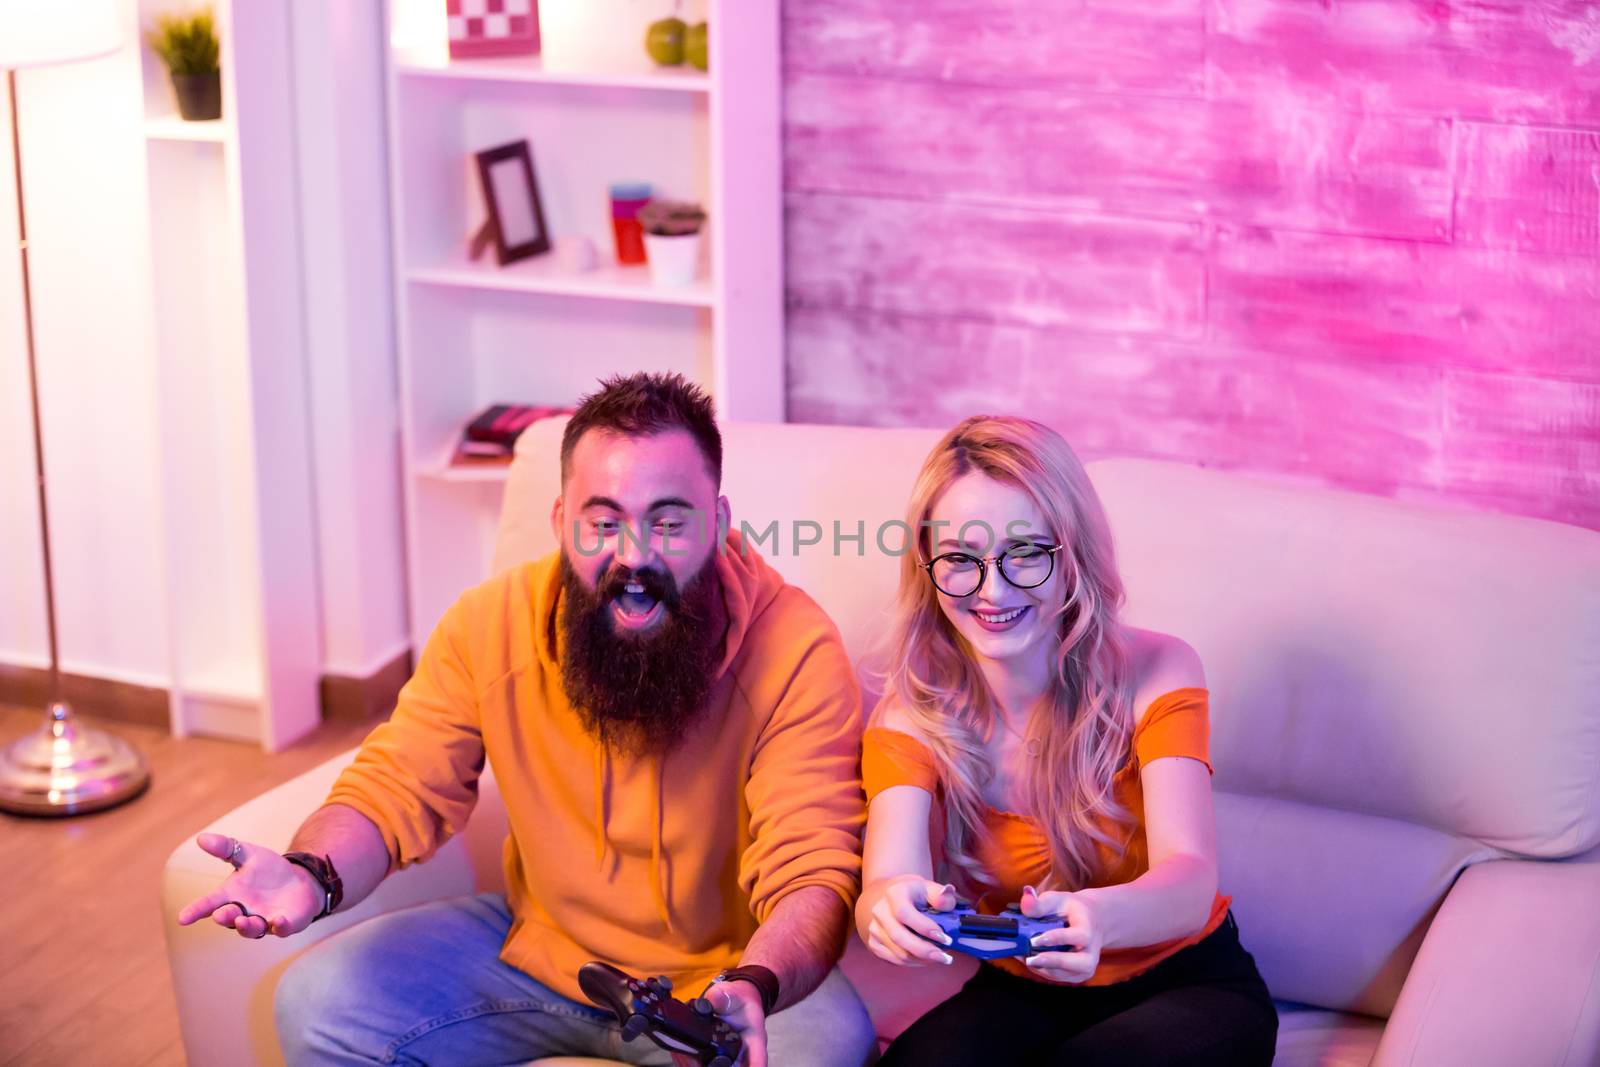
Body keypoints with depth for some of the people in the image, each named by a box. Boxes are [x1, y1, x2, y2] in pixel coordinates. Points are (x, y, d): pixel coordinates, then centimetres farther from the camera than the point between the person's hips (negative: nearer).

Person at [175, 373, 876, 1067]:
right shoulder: (490, 626, -11)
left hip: (726, 972, -3)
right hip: (536, 948, 3)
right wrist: (313, 875, -30)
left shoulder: (794, 651, -22)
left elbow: (814, 874, -25)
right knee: (320, 1004, -12)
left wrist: (754, 987, -48)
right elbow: (396, 791, -6)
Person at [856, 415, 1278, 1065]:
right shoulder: (912, 716, -10)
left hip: (1185, 984, 0)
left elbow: (1189, 882, -29)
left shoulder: (1154, 672, -15)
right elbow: (890, 876, -27)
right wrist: (888, 908, -55)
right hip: (1021, 996, 1)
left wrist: (1095, 919, -54)